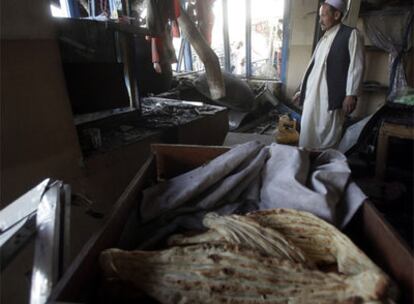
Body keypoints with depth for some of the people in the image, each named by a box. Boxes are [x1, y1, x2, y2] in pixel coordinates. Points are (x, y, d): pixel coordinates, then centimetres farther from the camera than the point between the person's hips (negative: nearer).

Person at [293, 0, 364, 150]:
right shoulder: (323, 39, 22)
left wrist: (350, 95, -14)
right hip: (312, 95, 7)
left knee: (328, 136, -3)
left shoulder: (351, 34, 1)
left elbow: (356, 66, -6)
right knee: (307, 133, 5)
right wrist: (302, 90, 21)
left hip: (331, 97, -6)